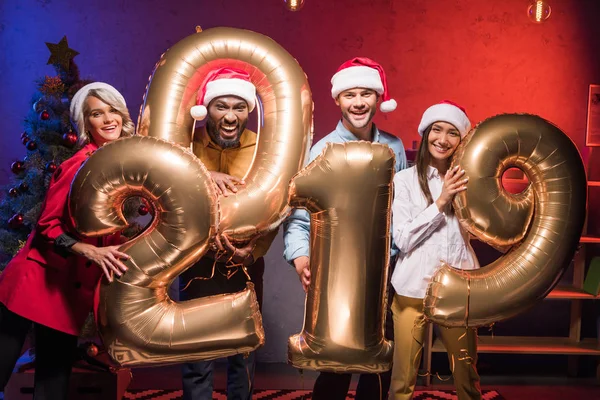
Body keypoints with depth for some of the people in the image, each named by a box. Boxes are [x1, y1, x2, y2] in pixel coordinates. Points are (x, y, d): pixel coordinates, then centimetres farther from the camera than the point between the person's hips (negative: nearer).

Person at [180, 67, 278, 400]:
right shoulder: (187, 145, -5)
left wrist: (252, 252, -23)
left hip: (246, 269, 1)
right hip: (197, 265, 0)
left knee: (244, 356, 16)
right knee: (196, 359, 8)